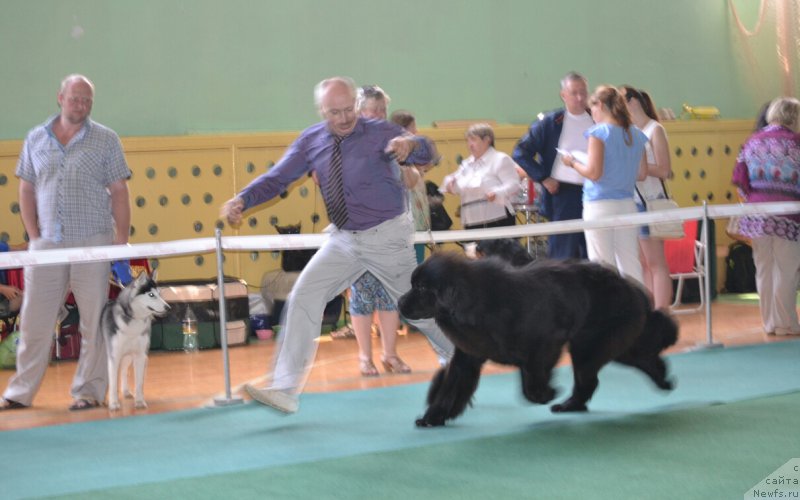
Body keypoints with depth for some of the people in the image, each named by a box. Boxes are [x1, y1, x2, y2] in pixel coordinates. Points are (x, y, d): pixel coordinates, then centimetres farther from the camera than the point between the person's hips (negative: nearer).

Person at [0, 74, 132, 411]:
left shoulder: (105, 140, 3)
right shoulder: (36, 139, 10)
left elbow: (119, 193, 1)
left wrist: (122, 242, -5)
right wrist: (33, 235, 3)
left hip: (92, 242, -2)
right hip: (46, 244, 2)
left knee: (94, 321, 1)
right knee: (34, 320, 4)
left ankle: (88, 391, 10)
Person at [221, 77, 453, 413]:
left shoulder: (379, 133, -14)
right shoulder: (311, 142, -2)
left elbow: (424, 154, -24)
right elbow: (277, 178, 0)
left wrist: (410, 144, -49)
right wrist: (242, 200, -19)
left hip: (387, 237, -4)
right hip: (343, 239, 4)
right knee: (303, 298, -8)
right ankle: (285, 391, -6)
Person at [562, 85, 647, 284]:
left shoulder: (599, 133, -9)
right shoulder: (636, 135, 9)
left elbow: (594, 173, -13)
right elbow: (642, 174, 14)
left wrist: (573, 162, 2)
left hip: (600, 206, -6)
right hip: (627, 205, 6)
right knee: (630, 265, 8)